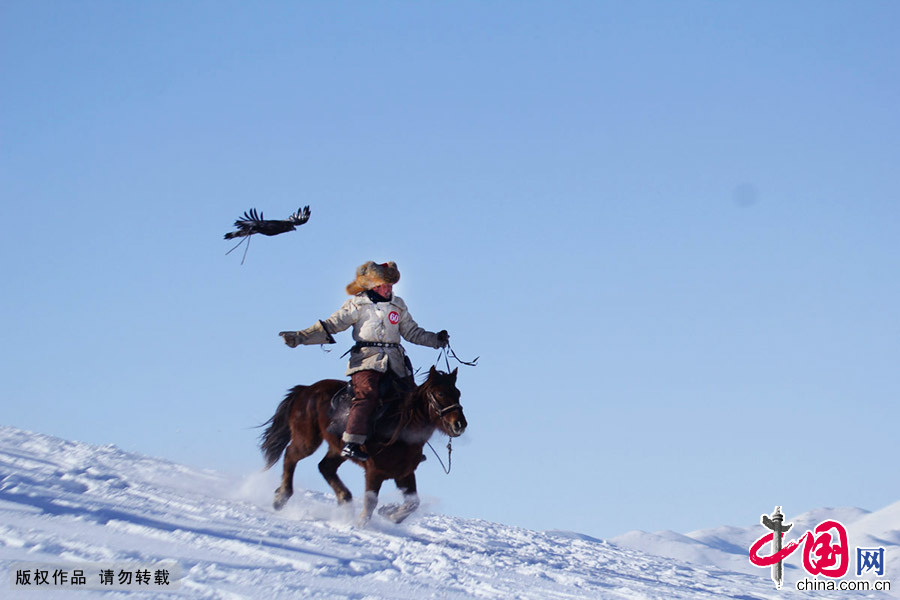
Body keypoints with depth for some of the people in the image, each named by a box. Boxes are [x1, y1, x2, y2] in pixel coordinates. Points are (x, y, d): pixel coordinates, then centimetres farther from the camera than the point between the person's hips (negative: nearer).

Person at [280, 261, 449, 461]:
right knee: (366, 394, -26)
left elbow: (412, 333, 26)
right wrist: (300, 337, -4)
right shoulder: (357, 304, 7)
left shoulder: (398, 305, 20)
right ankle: (352, 443, -33)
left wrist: (436, 340, 15)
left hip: (394, 361, 5)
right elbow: (331, 325, 4)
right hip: (367, 359, -5)